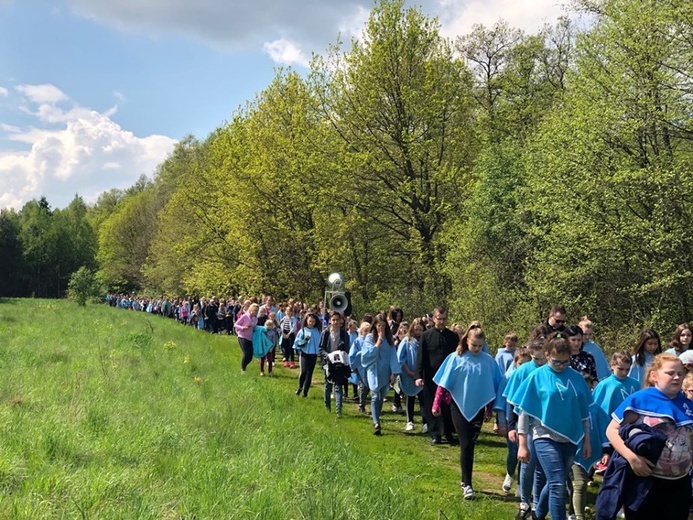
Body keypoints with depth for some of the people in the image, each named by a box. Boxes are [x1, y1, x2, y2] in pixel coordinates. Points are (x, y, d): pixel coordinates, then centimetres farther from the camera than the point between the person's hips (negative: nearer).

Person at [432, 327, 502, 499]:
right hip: (459, 406, -2)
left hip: (478, 408, 2)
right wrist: (436, 404, -5)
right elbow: (444, 382, -4)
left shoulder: (488, 361, -2)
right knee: (466, 445, -5)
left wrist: (489, 410, 8)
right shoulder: (456, 358, -7)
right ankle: (467, 484, 0)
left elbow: (493, 387, 5)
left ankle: (465, 480, 23)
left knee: (470, 445, 9)